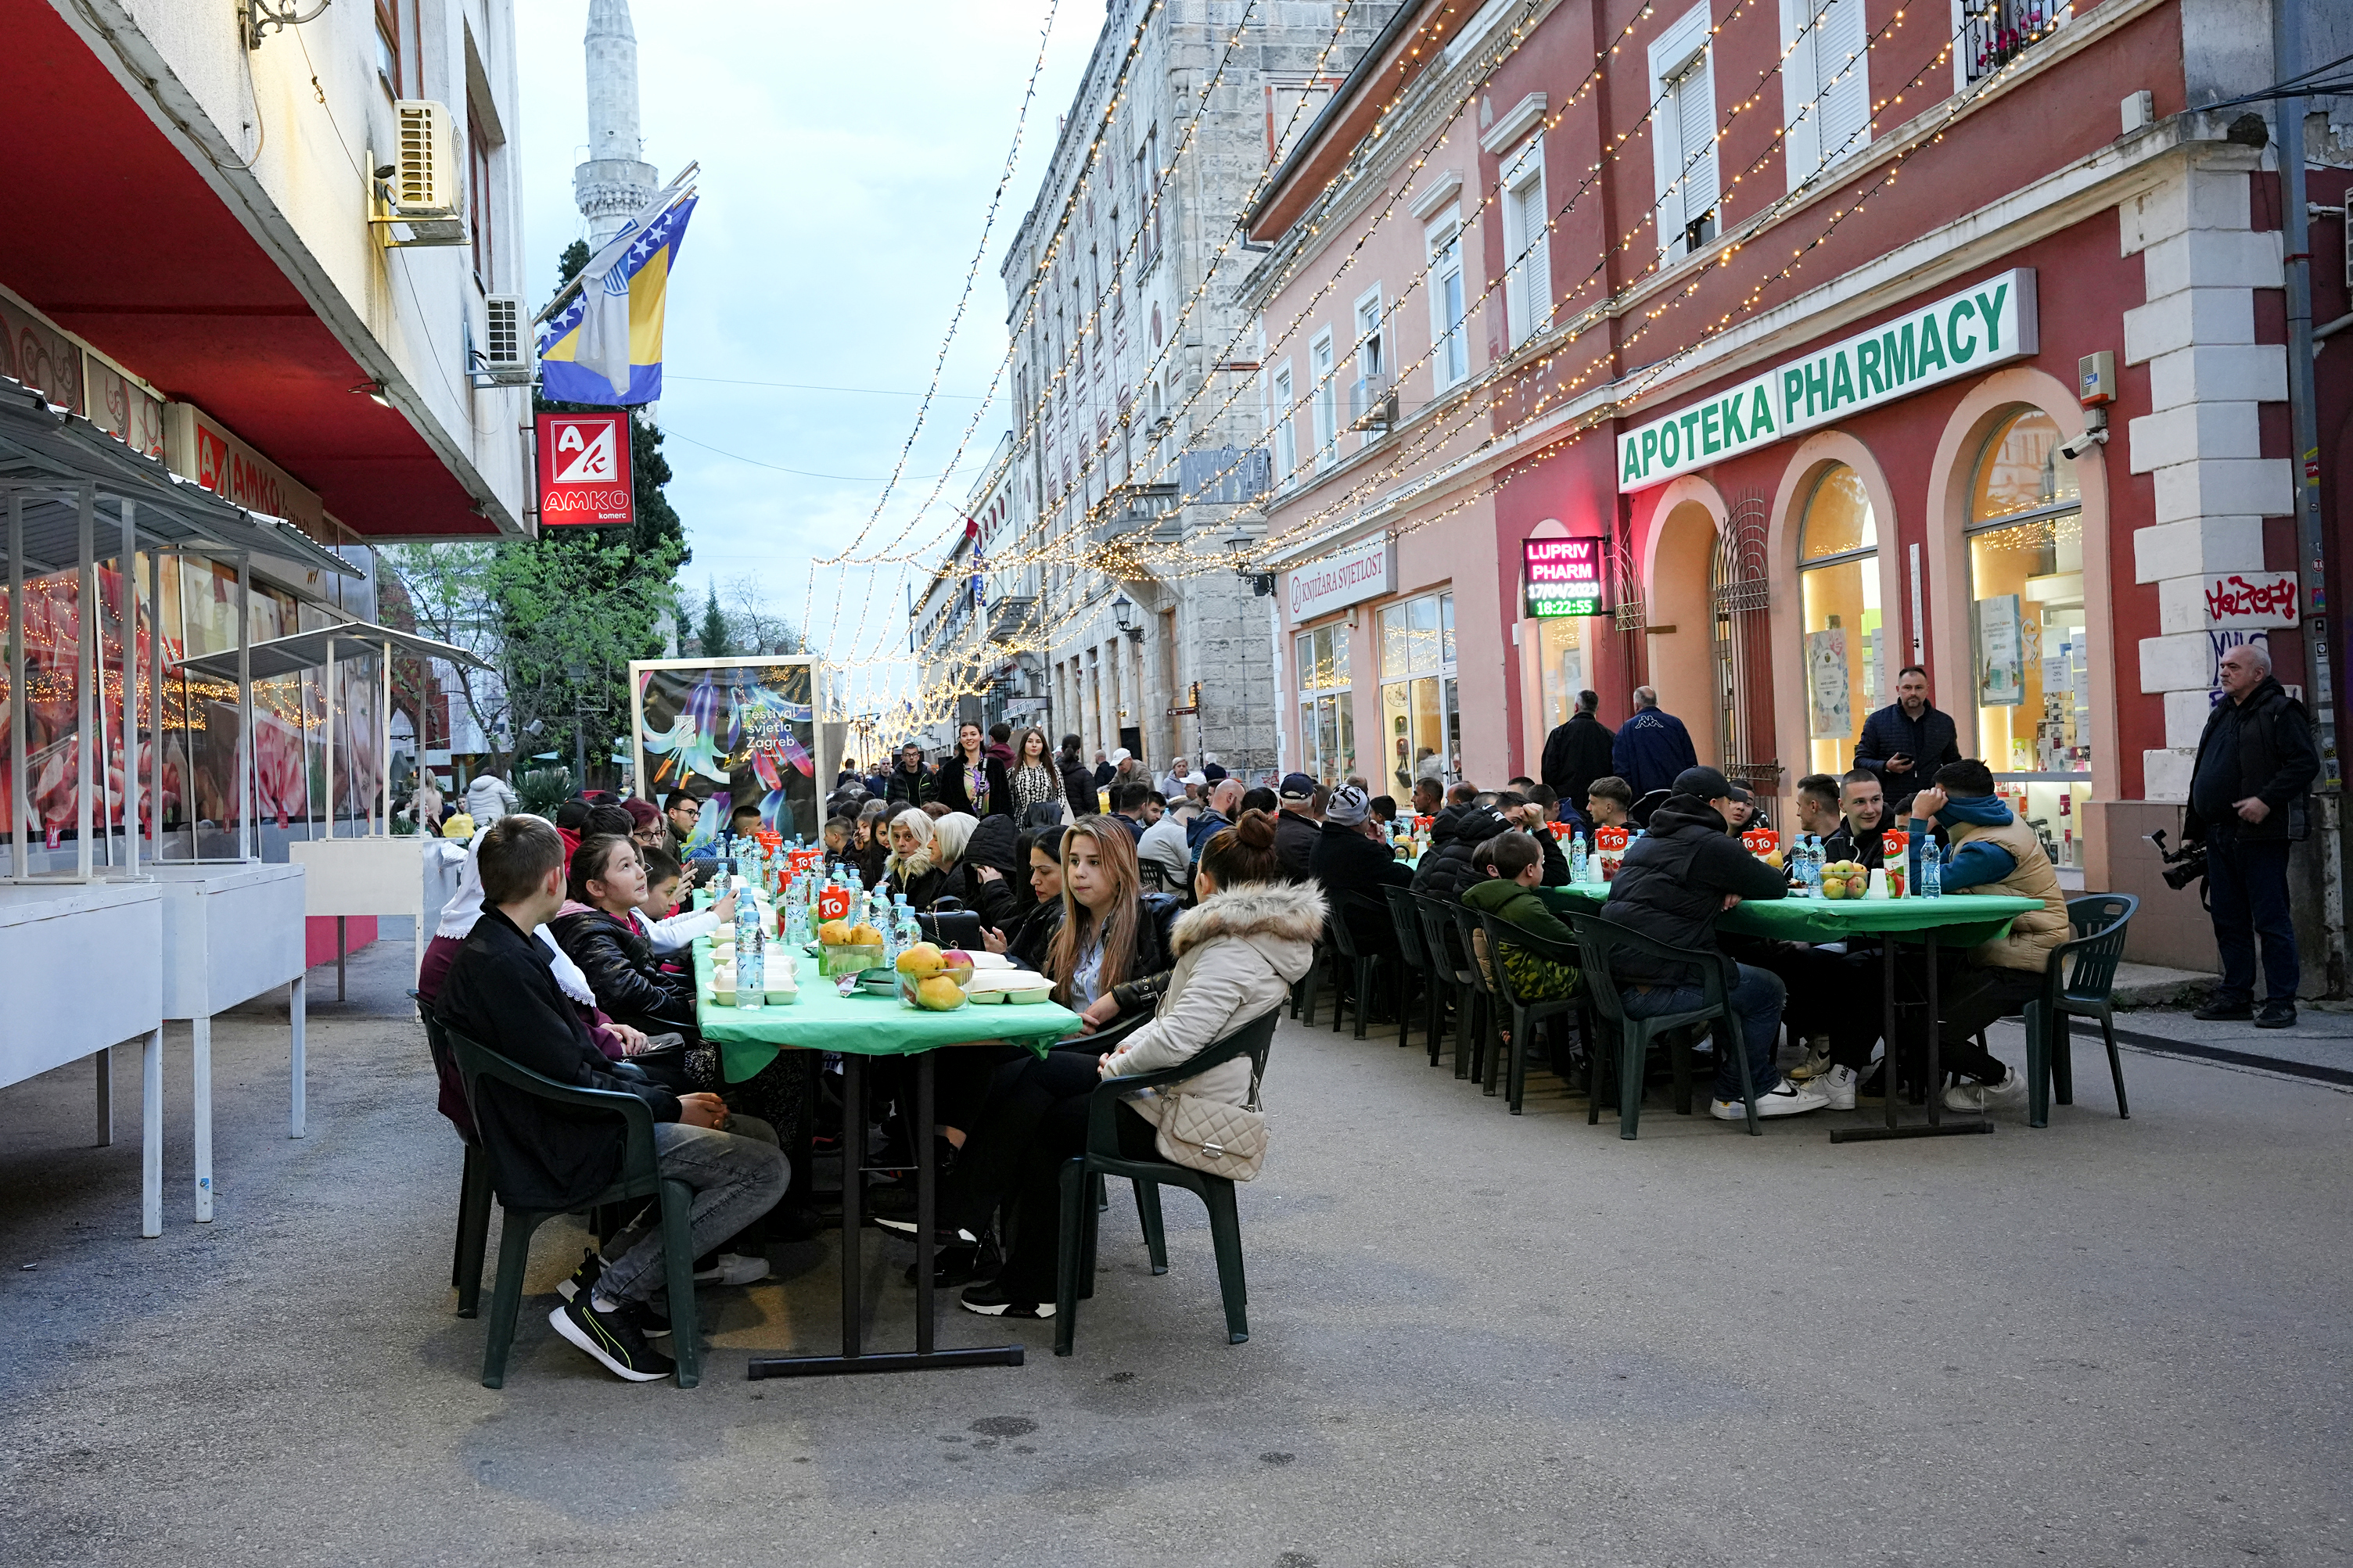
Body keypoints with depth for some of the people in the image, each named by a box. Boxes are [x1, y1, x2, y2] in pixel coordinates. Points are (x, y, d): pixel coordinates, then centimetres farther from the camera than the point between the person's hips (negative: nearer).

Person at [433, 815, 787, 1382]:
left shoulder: (499, 946, 10)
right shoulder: (500, 965, -23)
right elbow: (571, 1083, -22)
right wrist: (672, 1106, -12)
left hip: (571, 1124, 11)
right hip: (565, 1154, -11)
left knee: (757, 1135, 13)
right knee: (765, 1170, -16)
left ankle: (610, 1264, 11)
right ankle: (604, 1302, -9)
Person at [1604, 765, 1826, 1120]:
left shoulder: (1645, 841, 19)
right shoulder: (1710, 844, -7)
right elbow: (1777, 887, 2)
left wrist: (1726, 888, 15)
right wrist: (1736, 887, 23)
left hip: (1616, 981, 9)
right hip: (1656, 990, -9)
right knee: (1767, 988, 7)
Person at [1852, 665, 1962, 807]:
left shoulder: (1945, 723, 13)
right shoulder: (1877, 721, 5)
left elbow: (1953, 762, 23)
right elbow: (1860, 761, 5)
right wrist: (1886, 767, -14)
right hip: (1889, 806, -2)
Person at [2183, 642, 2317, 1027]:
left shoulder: (2280, 712, -6)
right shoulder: (2220, 715, 19)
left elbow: (2306, 763, -14)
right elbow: (2201, 775, 22)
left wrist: (2267, 800, -22)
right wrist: (2193, 831, 19)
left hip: (2261, 836, -8)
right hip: (2219, 836, 8)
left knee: (2271, 920, -5)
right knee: (2228, 920, 12)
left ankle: (2281, 1001, 0)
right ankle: (2236, 994, 20)